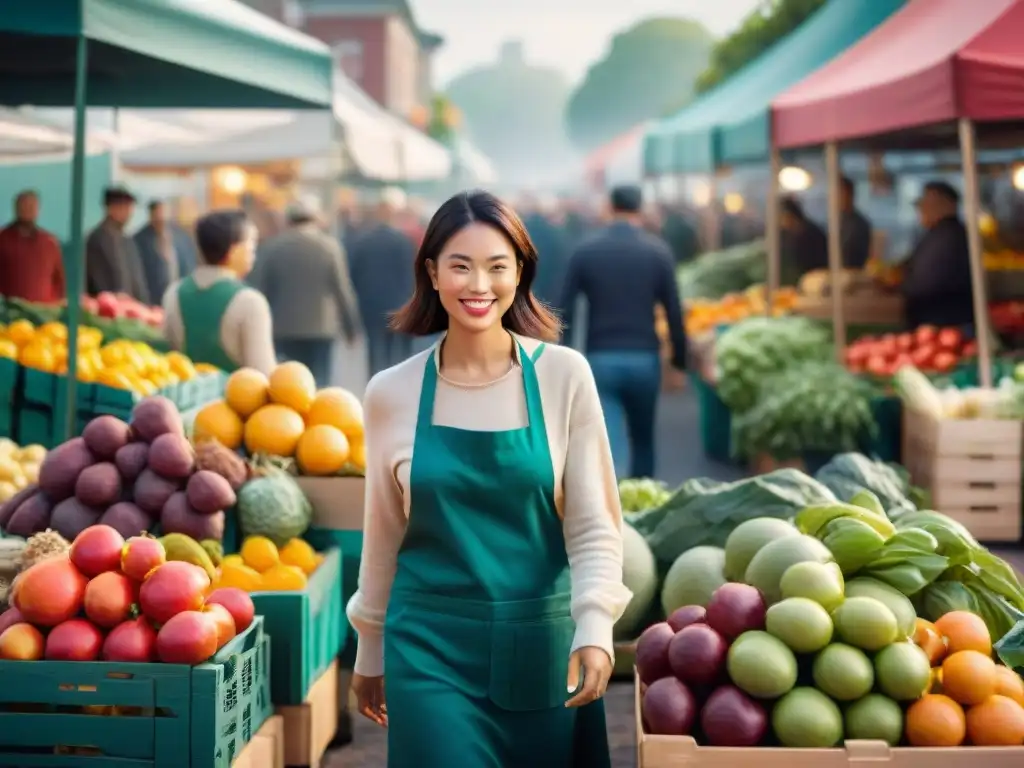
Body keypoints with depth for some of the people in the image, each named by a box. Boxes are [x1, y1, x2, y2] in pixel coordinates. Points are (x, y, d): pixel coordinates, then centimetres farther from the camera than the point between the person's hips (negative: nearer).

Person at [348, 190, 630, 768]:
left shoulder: (563, 375, -5)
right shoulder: (392, 393, -1)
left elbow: (595, 524, -6)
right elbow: (383, 534, 9)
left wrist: (594, 629, -20)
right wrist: (371, 652, 16)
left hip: (542, 642, 0)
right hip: (432, 645, 0)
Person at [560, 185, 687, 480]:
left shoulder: (585, 250, 1)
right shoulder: (658, 250, 0)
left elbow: (566, 309, 0)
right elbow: (673, 311, -1)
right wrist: (680, 358, 9)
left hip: (600, 359, -1)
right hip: (644, 358, 1)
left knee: (608, 444, -5)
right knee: (643, 439, 20)